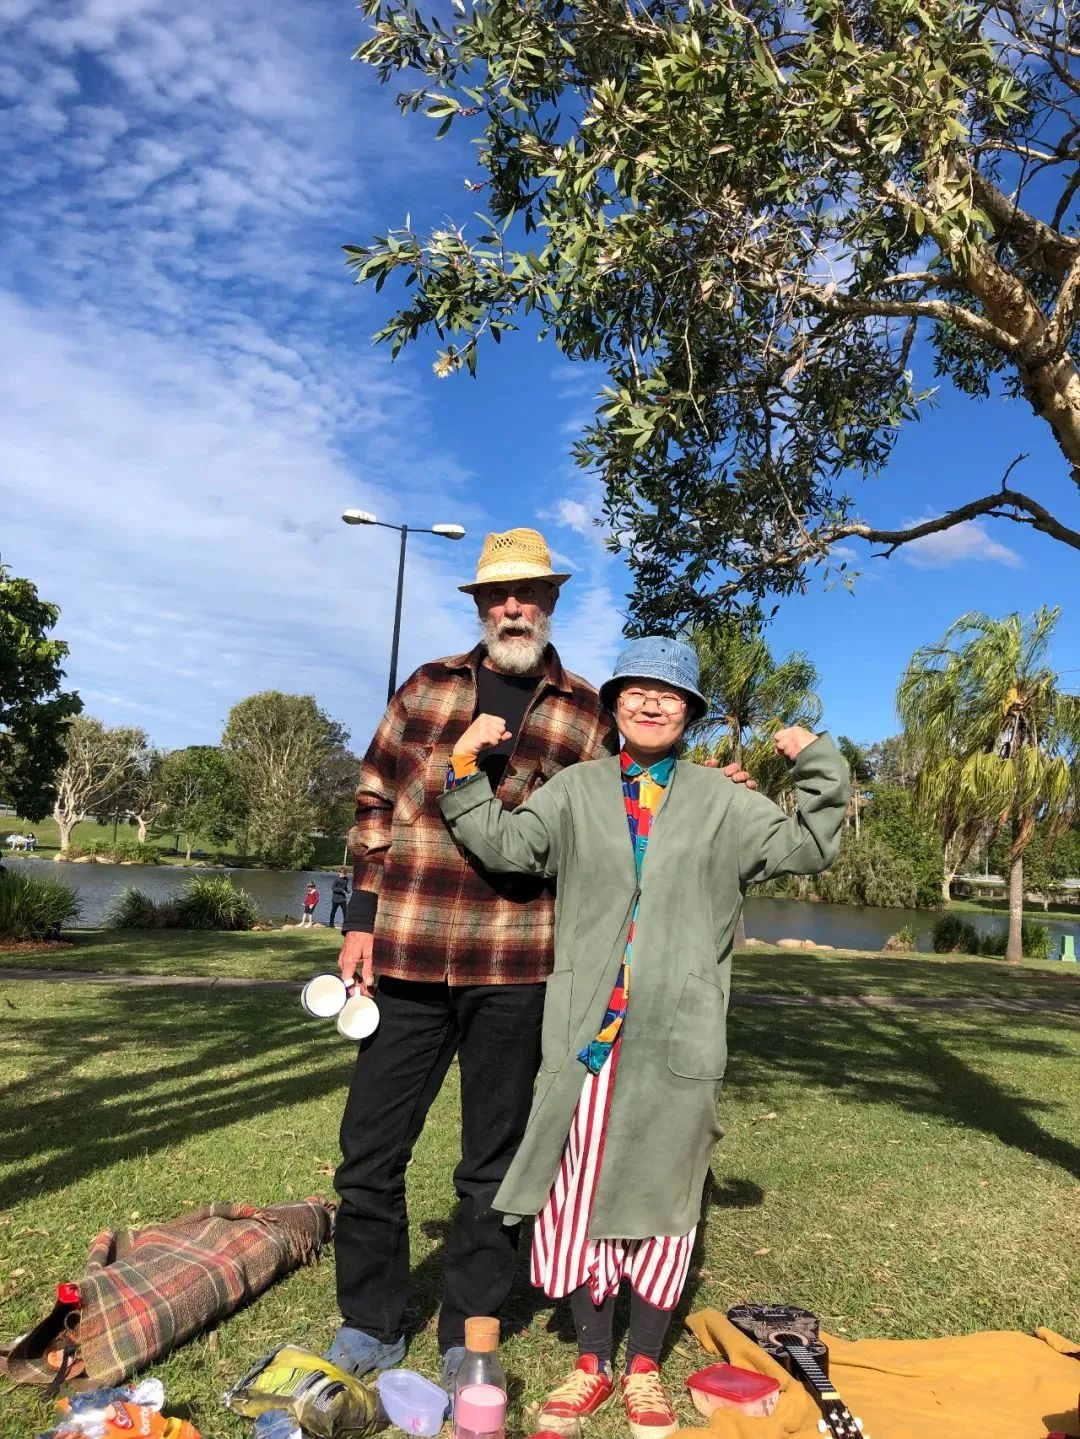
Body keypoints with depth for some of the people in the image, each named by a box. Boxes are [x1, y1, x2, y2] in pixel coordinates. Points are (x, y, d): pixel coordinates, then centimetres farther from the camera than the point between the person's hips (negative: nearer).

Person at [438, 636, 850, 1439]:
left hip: (678, 1034, 0)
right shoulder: (576, 791, 7)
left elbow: (807, 848, 7)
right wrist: (466, 771, -8)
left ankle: (645, 1367, 30)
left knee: (662, 1191, 10)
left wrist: (821, 770, -2)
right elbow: (506, 846, -1)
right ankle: (592, 1361, 28)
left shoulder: (720, 802, 7)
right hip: (587, 1029, 0)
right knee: (578, 1189, 7)